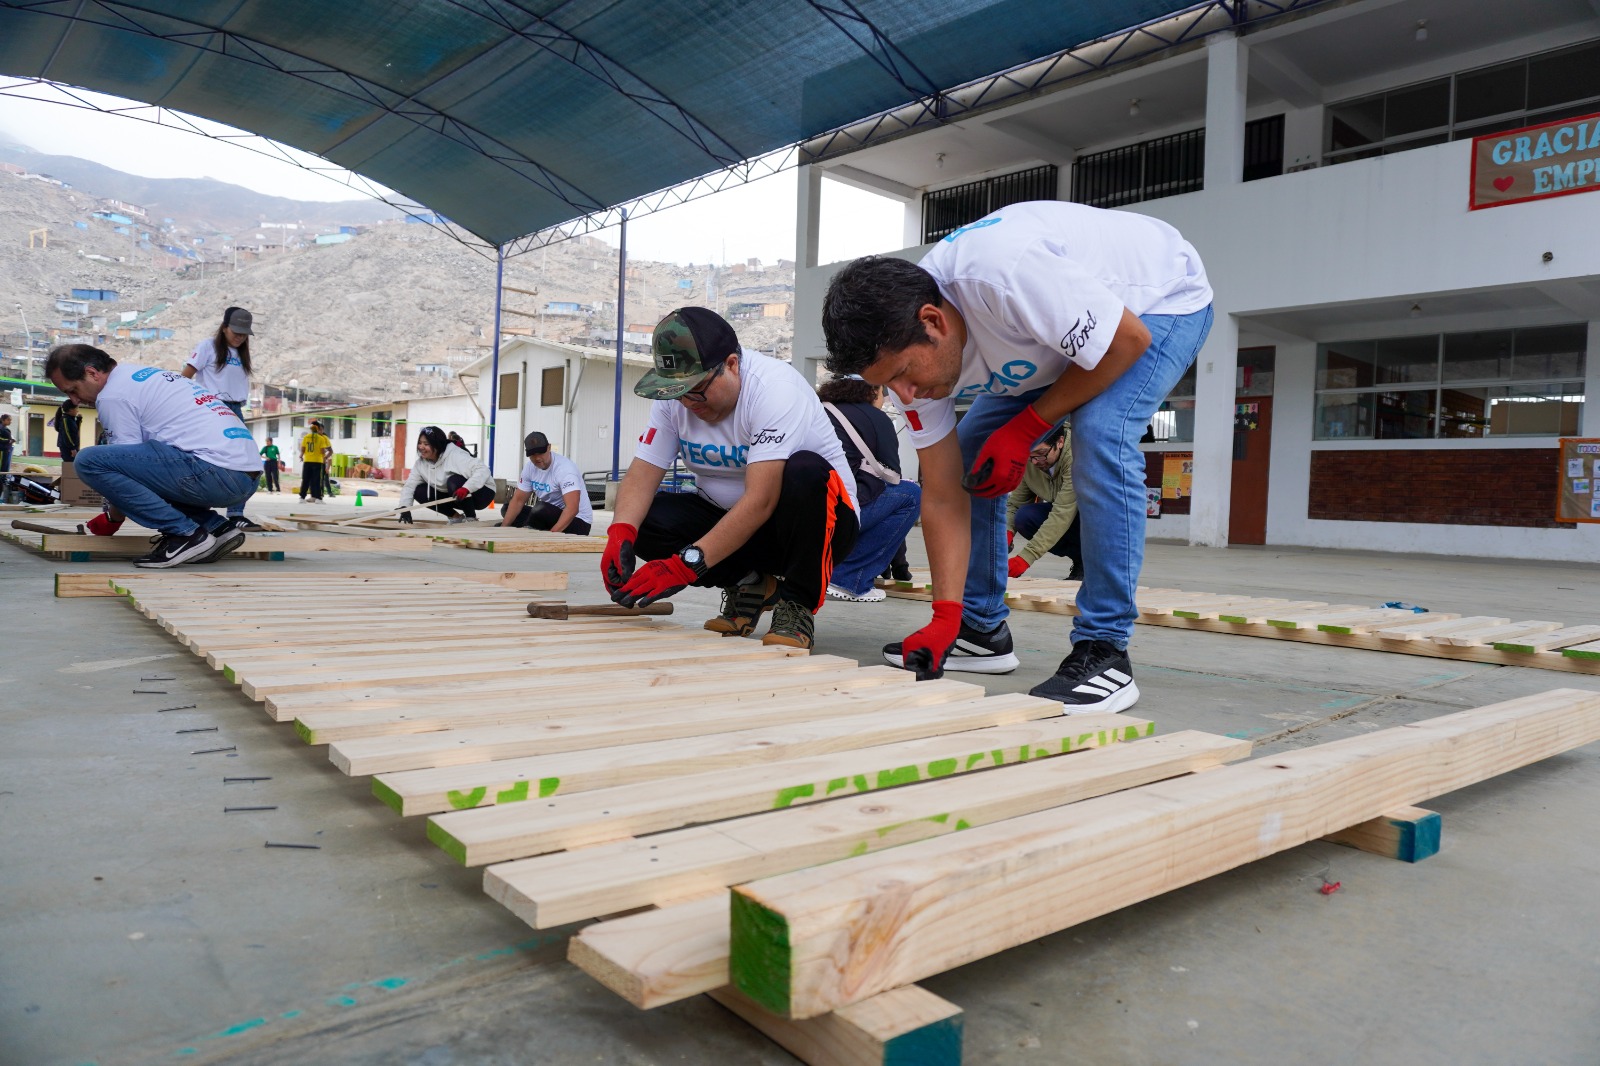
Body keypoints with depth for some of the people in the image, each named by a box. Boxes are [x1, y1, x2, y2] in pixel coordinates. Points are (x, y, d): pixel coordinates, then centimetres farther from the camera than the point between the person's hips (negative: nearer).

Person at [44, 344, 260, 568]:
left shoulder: (112, 395, 0)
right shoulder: (149, 375, 27)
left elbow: (128, 459, 1)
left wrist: (112, 519, 14)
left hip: (216, 472, -10)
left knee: (90, 461, -10)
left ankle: (185, 533, -10)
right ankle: (217, 527, 12)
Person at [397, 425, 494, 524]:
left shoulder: (455, 456, -27)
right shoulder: (421, 463, -6)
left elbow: (483, 471, -38)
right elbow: (410, 485, -8)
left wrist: (466, 488, -53)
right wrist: (404, 507, -27)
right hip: (453, 496, 7)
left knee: (454, 481, -34)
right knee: (419, 491, -9)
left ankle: (471, 518, -17)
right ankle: (456, 516, 1)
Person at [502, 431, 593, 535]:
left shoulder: (565, 468, -25)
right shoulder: (529, 467, -2)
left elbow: (572, 509, -35)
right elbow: (518, 500, 4)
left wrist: (551, 534, -45)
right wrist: (503, 528, -9)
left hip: (577, 522, -8)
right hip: (550, 516, 8)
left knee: (540, 509, -31)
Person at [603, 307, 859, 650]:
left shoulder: (775, 387, -26)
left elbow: (761, 501, -34)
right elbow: (643, 472, -11)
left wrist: (687, 564, -41)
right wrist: (620, 533, -31)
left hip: (822, 524, -5)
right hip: (730, 519, 5)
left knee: (804, 471, -38)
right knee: (644, 520, -18)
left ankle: (797, 607, -17)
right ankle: (749, 587, 2)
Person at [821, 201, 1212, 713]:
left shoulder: (1004, 275, -42)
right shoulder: (905, 345, -17)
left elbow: (1129, 340, -28)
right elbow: (944, 496, -13)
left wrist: (1025, 428, -24)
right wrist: (944, 616, -19)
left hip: (1163, 299, -6)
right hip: (1060, 331, 7)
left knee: (1100, 435, -32)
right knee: (968, 453, -1)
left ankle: (1104, 652, -20)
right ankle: (982, 630, 12)